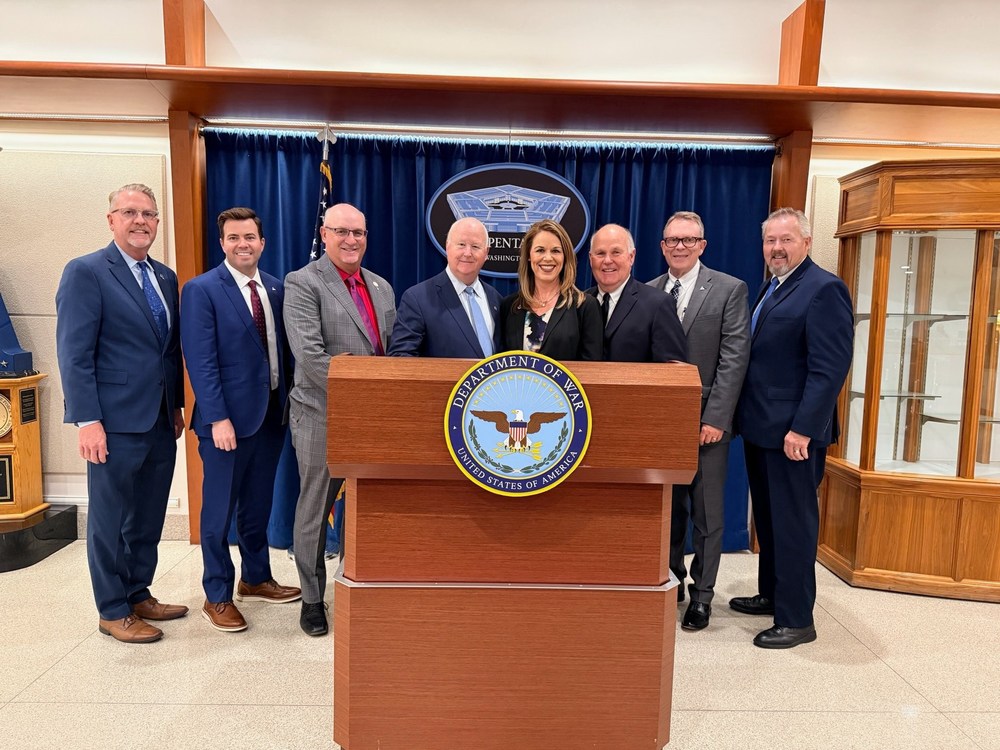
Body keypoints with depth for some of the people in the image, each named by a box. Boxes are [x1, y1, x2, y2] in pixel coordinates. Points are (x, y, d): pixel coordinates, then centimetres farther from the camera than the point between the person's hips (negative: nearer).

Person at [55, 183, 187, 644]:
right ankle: (113, 611, 20)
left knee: (149, 517, 15)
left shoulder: (165, 278, 13)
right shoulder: (86, 272, -8)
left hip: (161, 420, 7)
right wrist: (87, 421, -17)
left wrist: (177, 404, 14)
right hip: (117, 420, -6)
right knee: (111, 519, 7)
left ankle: (139, 594, 30)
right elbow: (74, 354, -13)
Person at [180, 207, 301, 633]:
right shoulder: (201, 290, -8)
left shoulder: (275, 288, 9)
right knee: (220, 510, 6)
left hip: (271, 414, 6)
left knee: (259, 504, 18)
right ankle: (217, 597, 21)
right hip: (227, 418, -5)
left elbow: (281, 349, 10)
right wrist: (218, 418, -19)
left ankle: (256, 579, 34)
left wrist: (288, 403, 4)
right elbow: (201, 362, -14)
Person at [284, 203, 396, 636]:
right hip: (323, 418, -5)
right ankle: (312, 598, 24)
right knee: (314, 511, 8)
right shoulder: (303, 283, -6)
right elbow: (309, 355, -17)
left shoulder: (382, 288, 14)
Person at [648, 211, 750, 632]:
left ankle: (702, 594, 19)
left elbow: (734, 359, -7)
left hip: (706, 422, -3)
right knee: (666, 506, 12)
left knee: (707, 512, 6)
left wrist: (715, 419, -14)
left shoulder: (729, 290, -1)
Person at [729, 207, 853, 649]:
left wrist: (803, 428, -22)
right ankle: (771, 594, 34)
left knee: (793, 524, 1)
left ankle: (796, 620, 13)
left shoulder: (823, 289, -12)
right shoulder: (771, 290, 16)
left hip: (794, 432, -9)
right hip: (760, 428, 9)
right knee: (767, 518, 19)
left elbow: (831, 367, -19)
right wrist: (743, 415, 12)